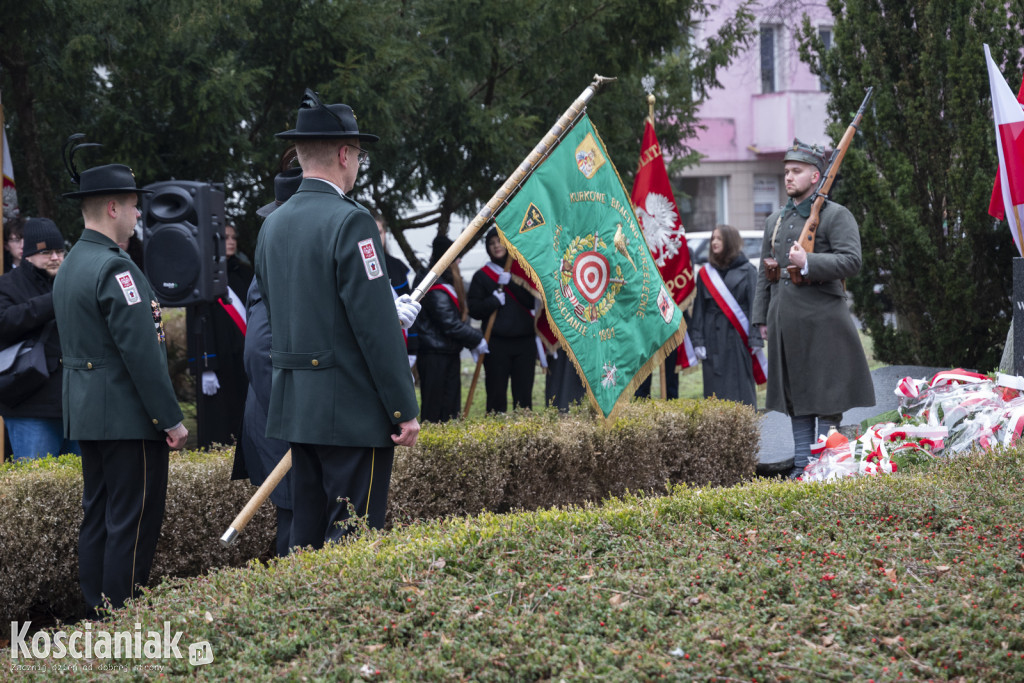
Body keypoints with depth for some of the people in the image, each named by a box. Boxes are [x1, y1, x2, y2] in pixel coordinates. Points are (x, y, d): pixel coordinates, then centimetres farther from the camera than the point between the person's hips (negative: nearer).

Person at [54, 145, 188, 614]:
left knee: (97, 518, 12)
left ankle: (97, 614, 16)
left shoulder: (69, 266, 14)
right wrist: (171, 419, -17)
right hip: (128, 416, -10)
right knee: (133, 523, -7)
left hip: (87, 415, 10)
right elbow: (141, 351, -21)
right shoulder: (114, 268, -17)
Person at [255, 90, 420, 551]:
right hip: (353, 410, -8)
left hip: (296, 408, 8)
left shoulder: (274, 224, 11)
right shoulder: (350, 221, -14)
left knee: (308, 535, 12)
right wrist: (404, 410, -13)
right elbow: (378, 325, -17)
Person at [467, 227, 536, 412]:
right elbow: (474, 310, 1)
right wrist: (494, 300, -15)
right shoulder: (481, 276, 8)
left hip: (524, 341, 1)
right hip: (496, 343, -1)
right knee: (496, 393, -3)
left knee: (524, 394, 1)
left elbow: (531, 301, -1)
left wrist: (510, 283, -12)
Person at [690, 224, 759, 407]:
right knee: (716, 391, 2)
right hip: (713, 338, 3)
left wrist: (756, 339, -12)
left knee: (741, 390, -3)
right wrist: (698, 341, -1)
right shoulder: (706, 273, 10)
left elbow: (755, 304, -3)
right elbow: (699, 308, 8)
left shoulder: (747, 270, 1)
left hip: (738, 337, -3)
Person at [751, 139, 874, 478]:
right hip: (786, 320, 6)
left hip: (822, 319, -6)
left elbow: (852, 261, -14)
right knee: (795, 395, 9)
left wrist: (808, 263, -25)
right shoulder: (775, 220, 16)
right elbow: (764, 273, 19)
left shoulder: (836, 216, -3)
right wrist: (762, 319, 14)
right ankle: (802, 466, 13)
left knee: (827, 398, -4)